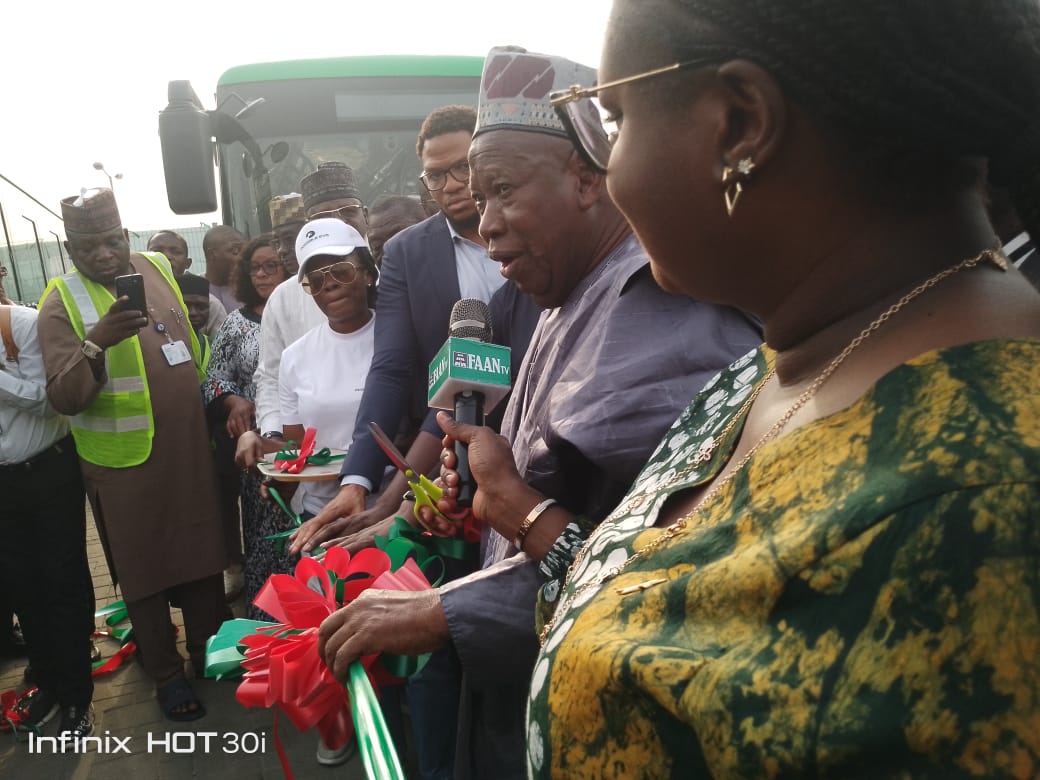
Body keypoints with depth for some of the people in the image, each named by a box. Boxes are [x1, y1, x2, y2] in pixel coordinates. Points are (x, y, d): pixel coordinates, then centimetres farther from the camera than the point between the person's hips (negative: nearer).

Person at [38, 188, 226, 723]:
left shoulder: (158, 268, 3)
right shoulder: (62, 301, -12)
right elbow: (63, 399, -21)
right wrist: (96, 343, -35)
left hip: (189, 451, 4)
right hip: (125, 463, -4)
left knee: (203, 556, 17)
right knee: (143, 571, 12)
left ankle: (209, 649, 37)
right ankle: (166, 674, 30)